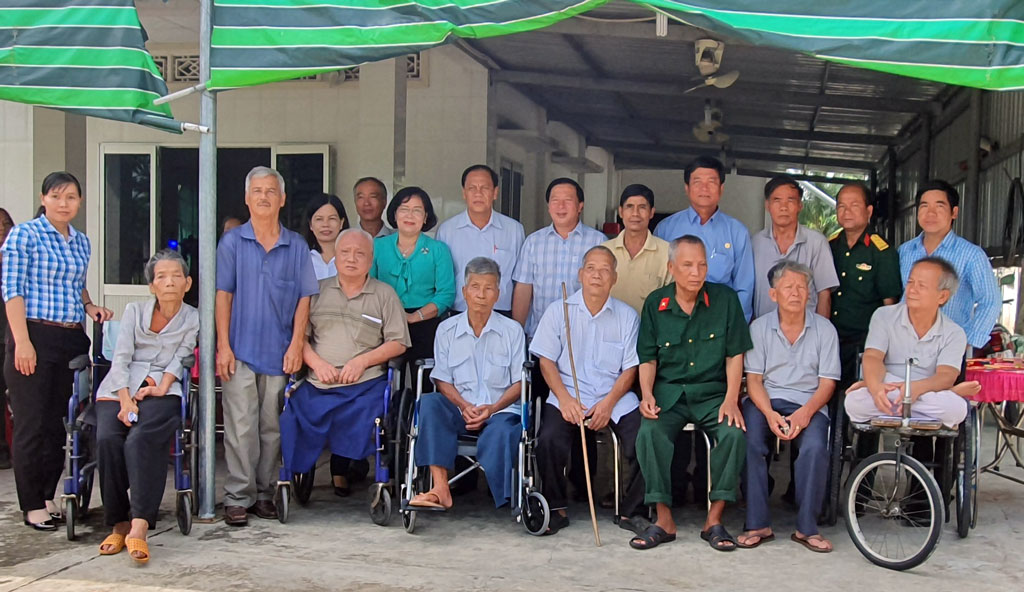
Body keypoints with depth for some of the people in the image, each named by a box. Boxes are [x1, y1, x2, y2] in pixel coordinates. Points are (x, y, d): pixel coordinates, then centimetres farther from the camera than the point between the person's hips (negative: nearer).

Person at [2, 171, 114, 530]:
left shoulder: (81, 242, 14)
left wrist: (89, 306, 7)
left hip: (72, 339, 6)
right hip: (35, 337, -6)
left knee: (58, 423, 9)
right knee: (32, 425, -1)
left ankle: (48, 497, 19)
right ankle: (32, 505, 7)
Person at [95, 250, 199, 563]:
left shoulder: (193, 319, 13)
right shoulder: (134, 311, 15)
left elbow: (179, 359, 4)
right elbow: (120, 359, 5)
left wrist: (161, 388, -15)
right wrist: (125, 400, -10)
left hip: (163, 391, -2)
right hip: (120, 389, 2)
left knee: (141, 439, -32)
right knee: (108, 439, -28)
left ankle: (138, 528, -40)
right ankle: (119, 523, -19)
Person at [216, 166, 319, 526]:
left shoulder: (296, 246, 8)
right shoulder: (232, 242, 4)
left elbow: (303, 299, 5)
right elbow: (222, 295, 1)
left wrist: (296, 345, -4)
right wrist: (223, 346, -5)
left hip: (280, 353, 2)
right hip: (240, 351, -1)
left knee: (272, 427, 7)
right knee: (241, 427, -4)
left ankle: (265, 494, 16)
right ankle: (238, 497, 3)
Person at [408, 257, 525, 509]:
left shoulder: (512, 330, 7)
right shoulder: (447, 330, 11)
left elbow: (519, 382, 5)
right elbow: (442, 380, 8)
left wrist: (492, 408, -11)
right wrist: (464, 406, -11)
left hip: (500, 410, -2)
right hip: (460, 410, 2)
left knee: (499, 433, -37)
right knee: (428, 402, -29)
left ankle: (508, 498, -23)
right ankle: (440, 488, -35)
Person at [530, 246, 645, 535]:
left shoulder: (627, 316, 8)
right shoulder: (559, 311, 7)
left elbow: (630, 369, 5)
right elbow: (546, 361, 4)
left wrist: (608, 403, -11)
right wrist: (565, 399, -12)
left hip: (616, 398, 1)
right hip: (568, 396, 0)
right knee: (548, 440, -28)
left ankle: (629, 511, -2)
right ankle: (557, 509, -5)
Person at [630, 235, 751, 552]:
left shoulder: (725, 299, 1)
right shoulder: (655, 304, 5)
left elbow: (735, 355, 1)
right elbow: (648, 358, 9)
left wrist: (731, 400, -11)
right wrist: (646, 394, -9)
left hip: (713, 392, 0)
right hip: (668, 392, 1)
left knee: (735, 433, -29)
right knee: (649, 433, -29)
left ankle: (714, 520, -14)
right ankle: (664, 520, -17)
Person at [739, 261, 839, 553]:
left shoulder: (824, 329, 7)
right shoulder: (759, 327, 7)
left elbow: (827, 383, 3)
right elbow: (753, 379, 2)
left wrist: (805, 413, -16)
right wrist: (770, 414, -17)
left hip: (808, 404, 0)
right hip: (765, 401, 0)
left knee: (815, 448, -30)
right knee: (749, 443, -29)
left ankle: (807, 527, -15)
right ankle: (758, 524, -19)